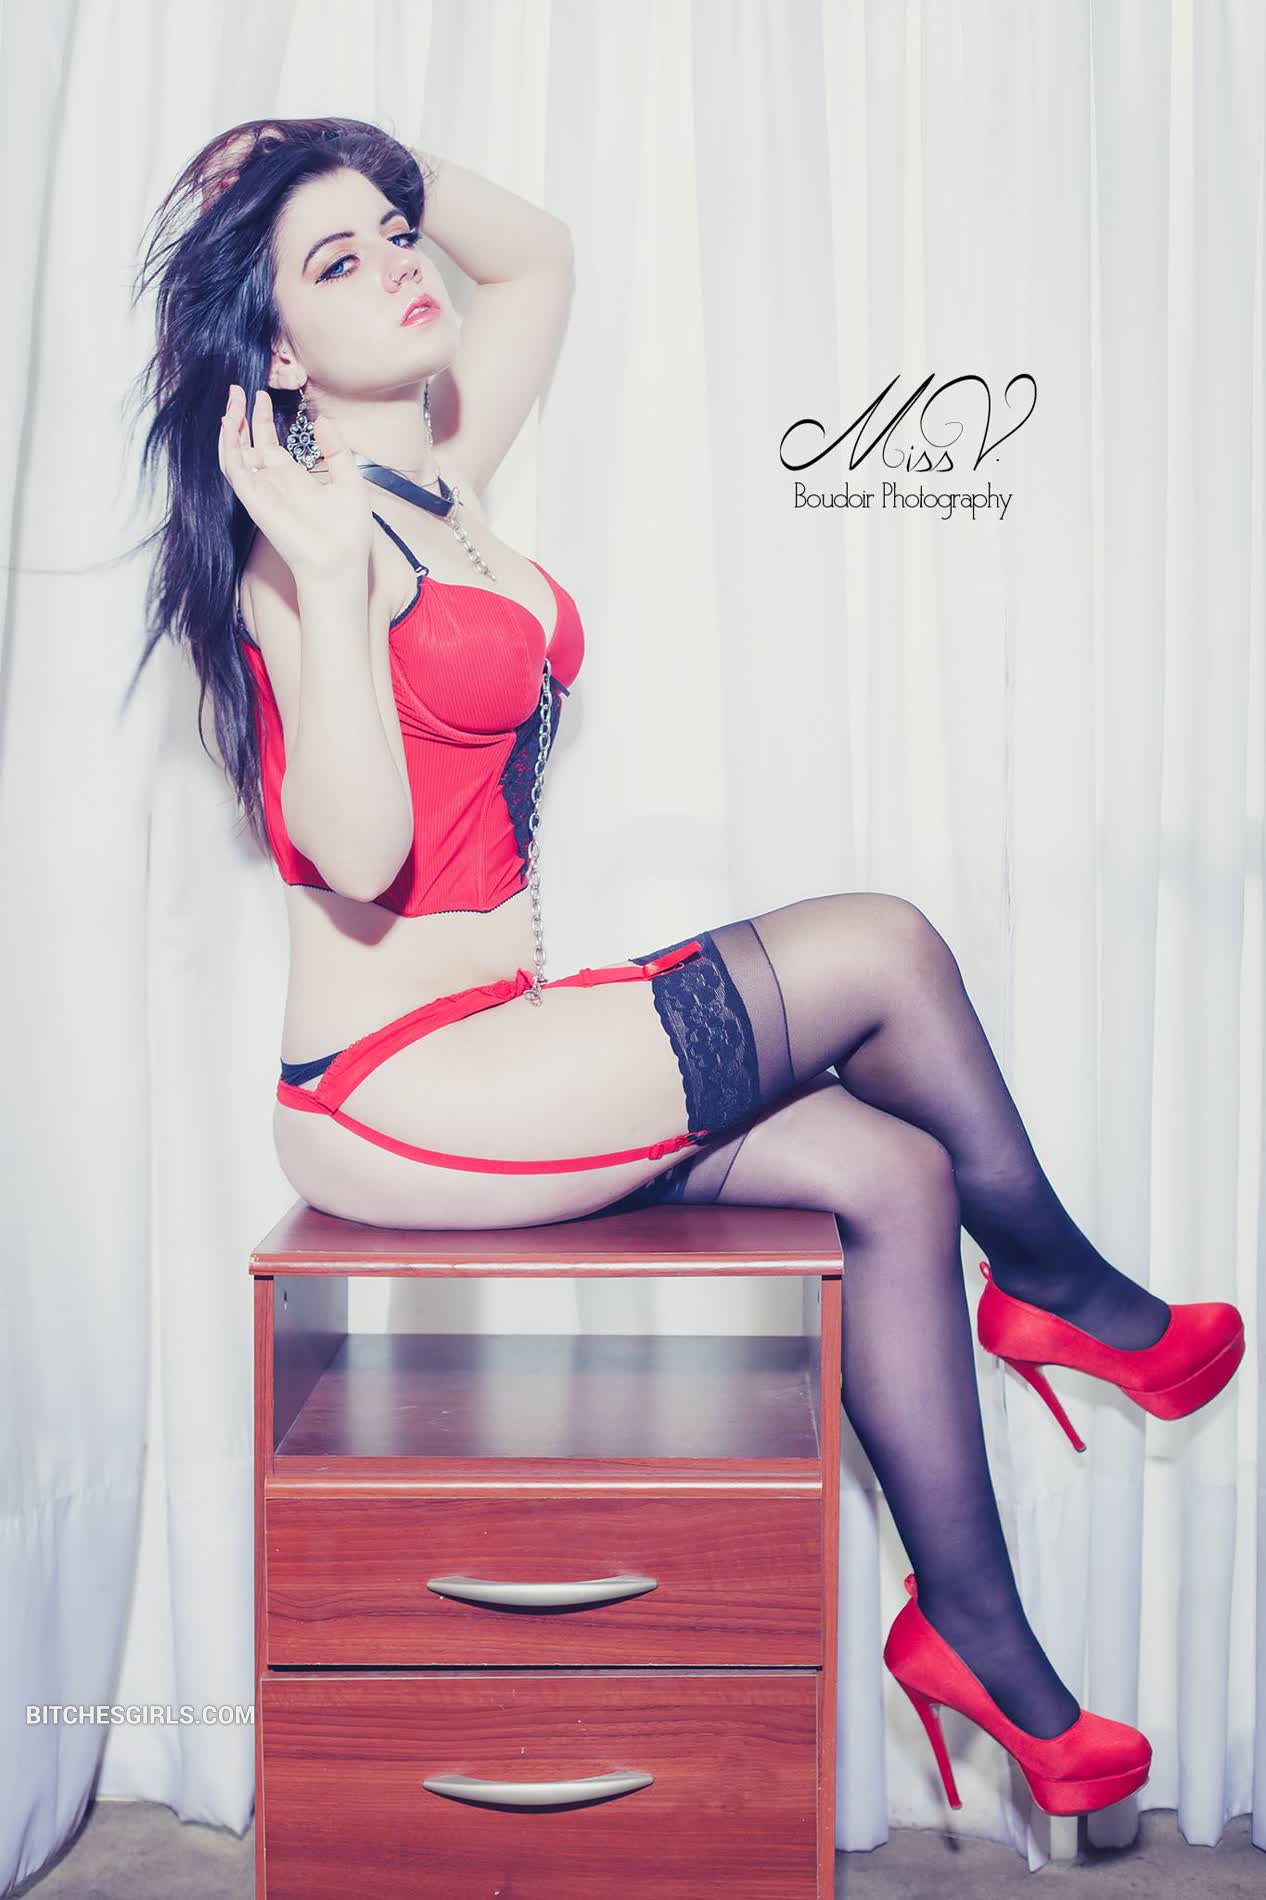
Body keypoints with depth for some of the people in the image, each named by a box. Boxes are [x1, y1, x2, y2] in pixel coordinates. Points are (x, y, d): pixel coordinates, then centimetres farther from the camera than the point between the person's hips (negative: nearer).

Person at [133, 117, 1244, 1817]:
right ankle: (1056, 1282, 13)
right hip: (384, 1096, -8)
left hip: (489, 1055, 8)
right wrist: (327, 574, -30)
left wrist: (385, 165, 12)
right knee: (880, 946, -12)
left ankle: (974, 1628, 7)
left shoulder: (434, 481, 10)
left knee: (895, 1172, -4)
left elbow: (539, 256, 25)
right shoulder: (308, 534, -14)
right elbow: (360, 856, -25)